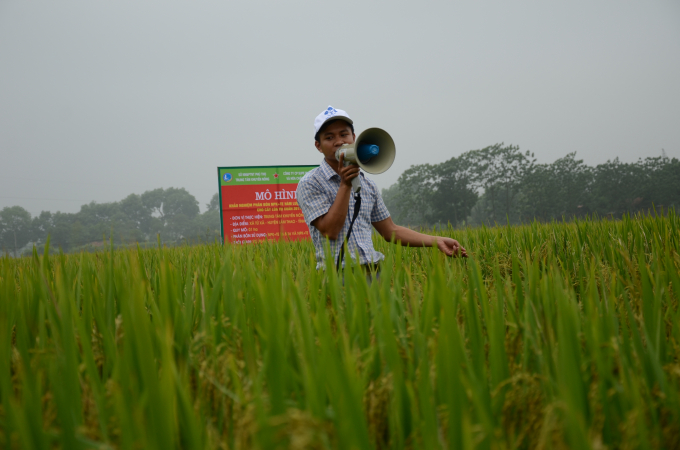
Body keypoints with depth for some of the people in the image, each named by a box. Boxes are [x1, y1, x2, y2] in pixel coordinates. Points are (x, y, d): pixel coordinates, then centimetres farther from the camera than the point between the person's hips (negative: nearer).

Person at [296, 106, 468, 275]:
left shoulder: (368, 185, 18)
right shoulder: (310, 184, 2)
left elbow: (390, 231, 22)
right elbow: (329, 231, -9)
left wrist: (437, 241, 14)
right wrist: (345, 185, -9)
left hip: (374, 271, 5)